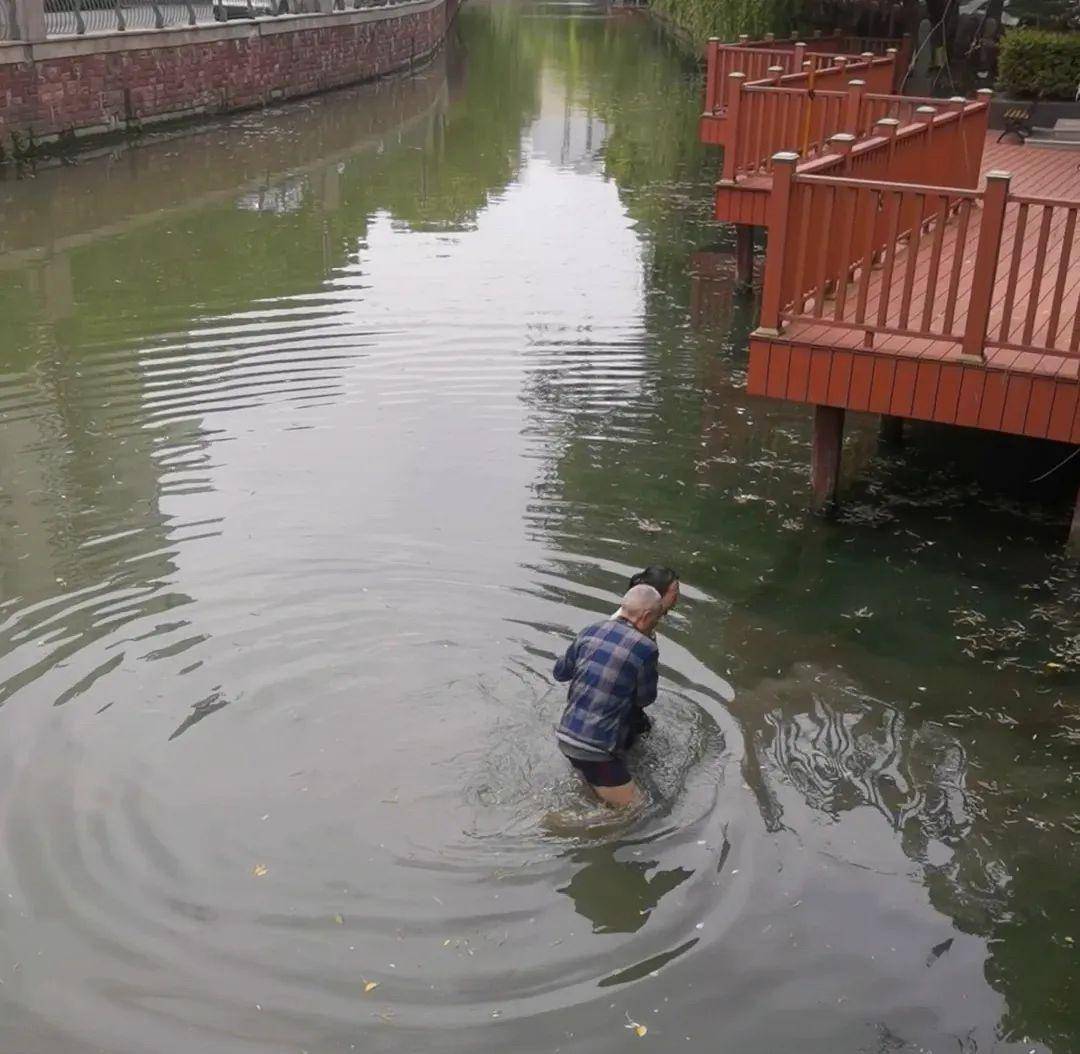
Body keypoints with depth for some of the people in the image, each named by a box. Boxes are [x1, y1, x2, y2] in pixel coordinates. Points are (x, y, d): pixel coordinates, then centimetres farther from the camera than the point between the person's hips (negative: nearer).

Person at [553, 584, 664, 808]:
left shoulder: (591, 631, 4)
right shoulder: (646, 649, -14)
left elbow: (560, 673, 15)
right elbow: (645, 699, 0)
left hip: (565, 735, 8)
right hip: (597, 746, -8)